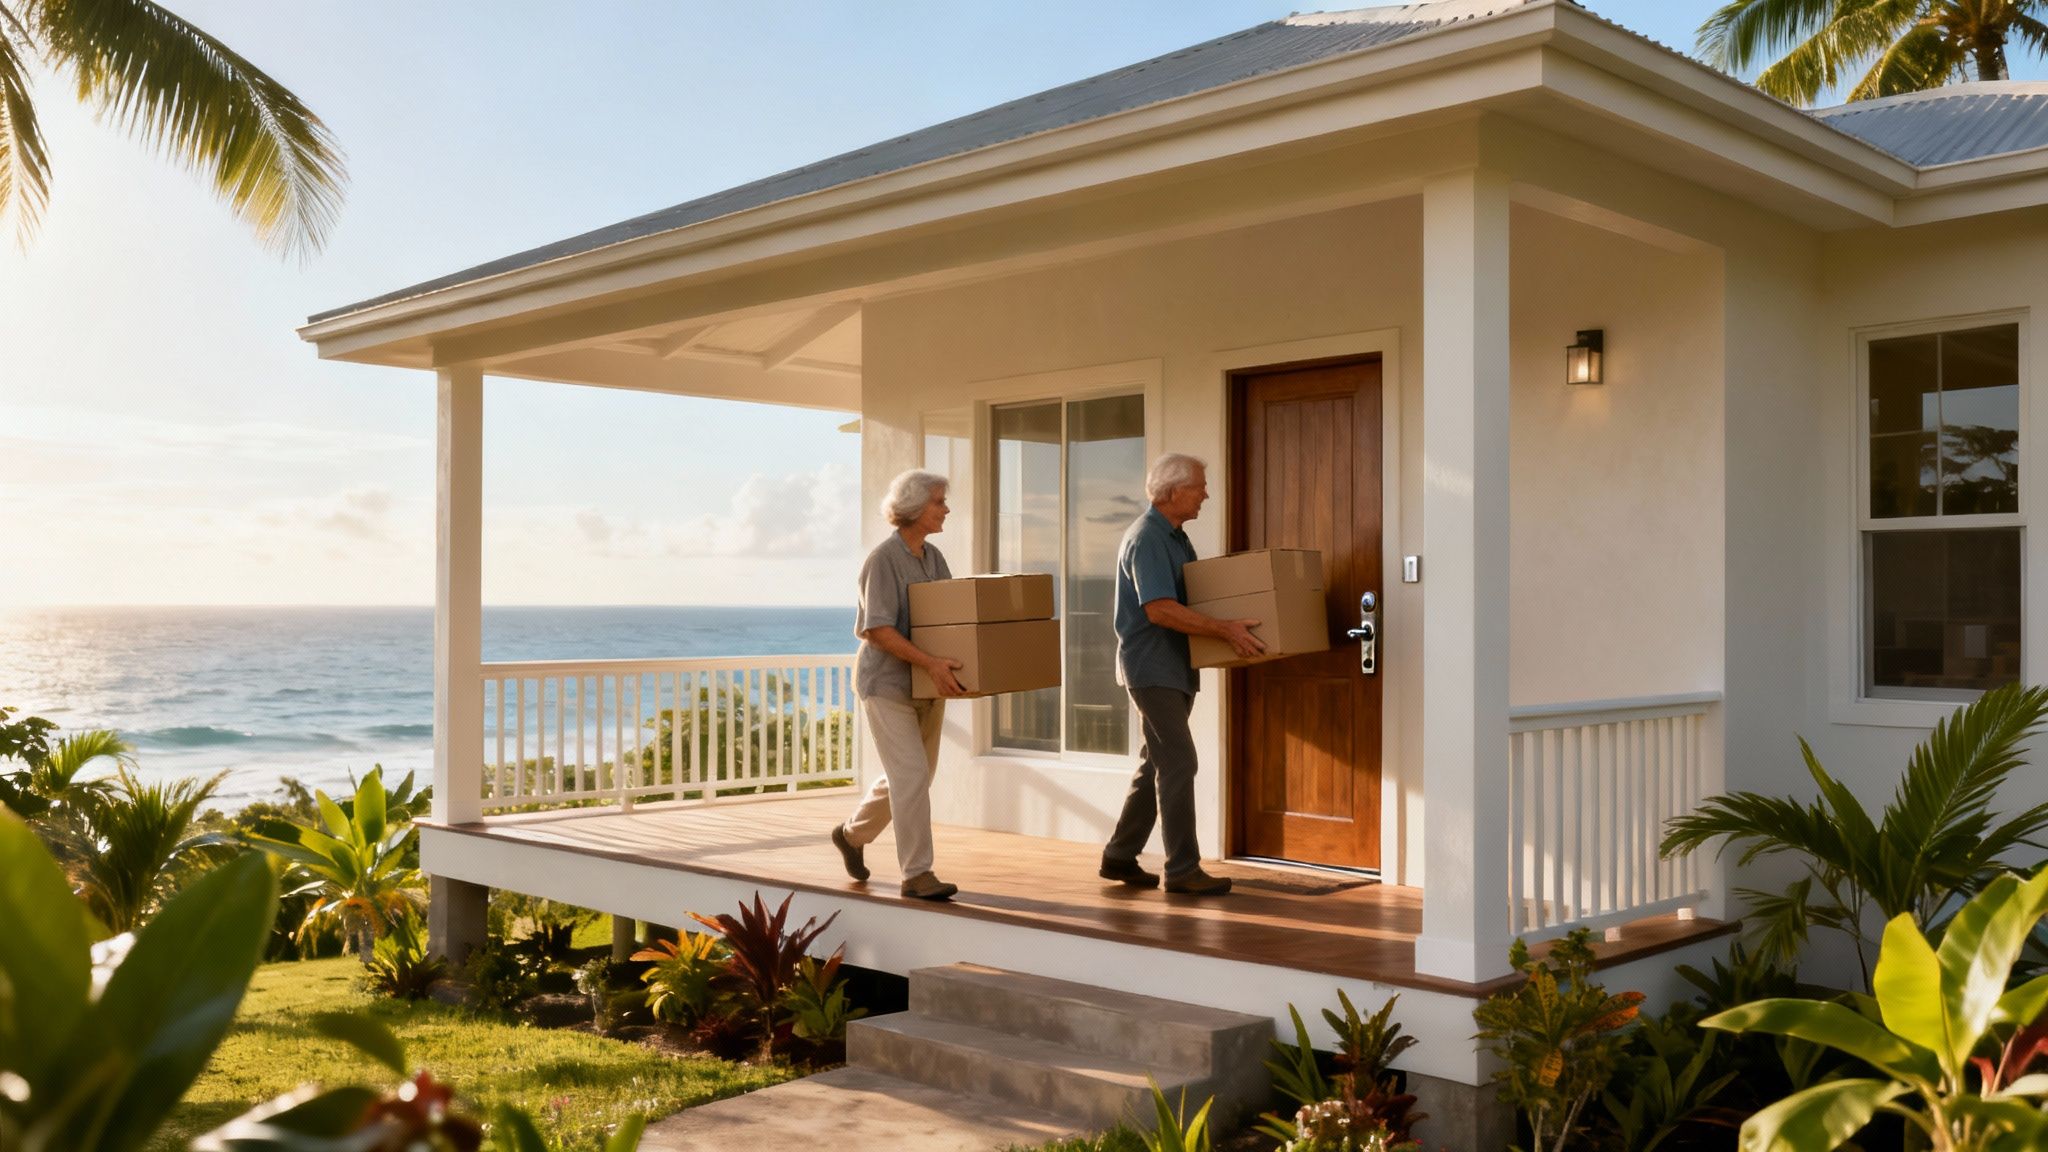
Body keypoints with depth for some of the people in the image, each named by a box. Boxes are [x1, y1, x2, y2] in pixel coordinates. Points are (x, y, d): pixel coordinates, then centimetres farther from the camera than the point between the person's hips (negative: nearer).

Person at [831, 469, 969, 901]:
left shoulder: (934, 557, 9)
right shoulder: (884, 559, -15)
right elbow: (878, 630, -22)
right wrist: (931, 662, -31)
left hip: (928, 685, 8)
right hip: (887, 682, -8)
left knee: (911, 775, 15)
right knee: (912, 776, -11)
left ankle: (852, 834, 37)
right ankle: (917, 874, -4)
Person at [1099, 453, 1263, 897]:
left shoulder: (1175, 537, 15)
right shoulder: (1146, 539, -17)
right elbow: (1159, 610, -26)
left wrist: (1230, 626, 10)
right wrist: (1224, 629, -28)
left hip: (1174, 669, 10)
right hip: (1152, 668, -10)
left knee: (1156, 765, 13)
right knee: (1179, 764, -9)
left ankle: (1120, 856, 21)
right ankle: (1183, 869, -3)